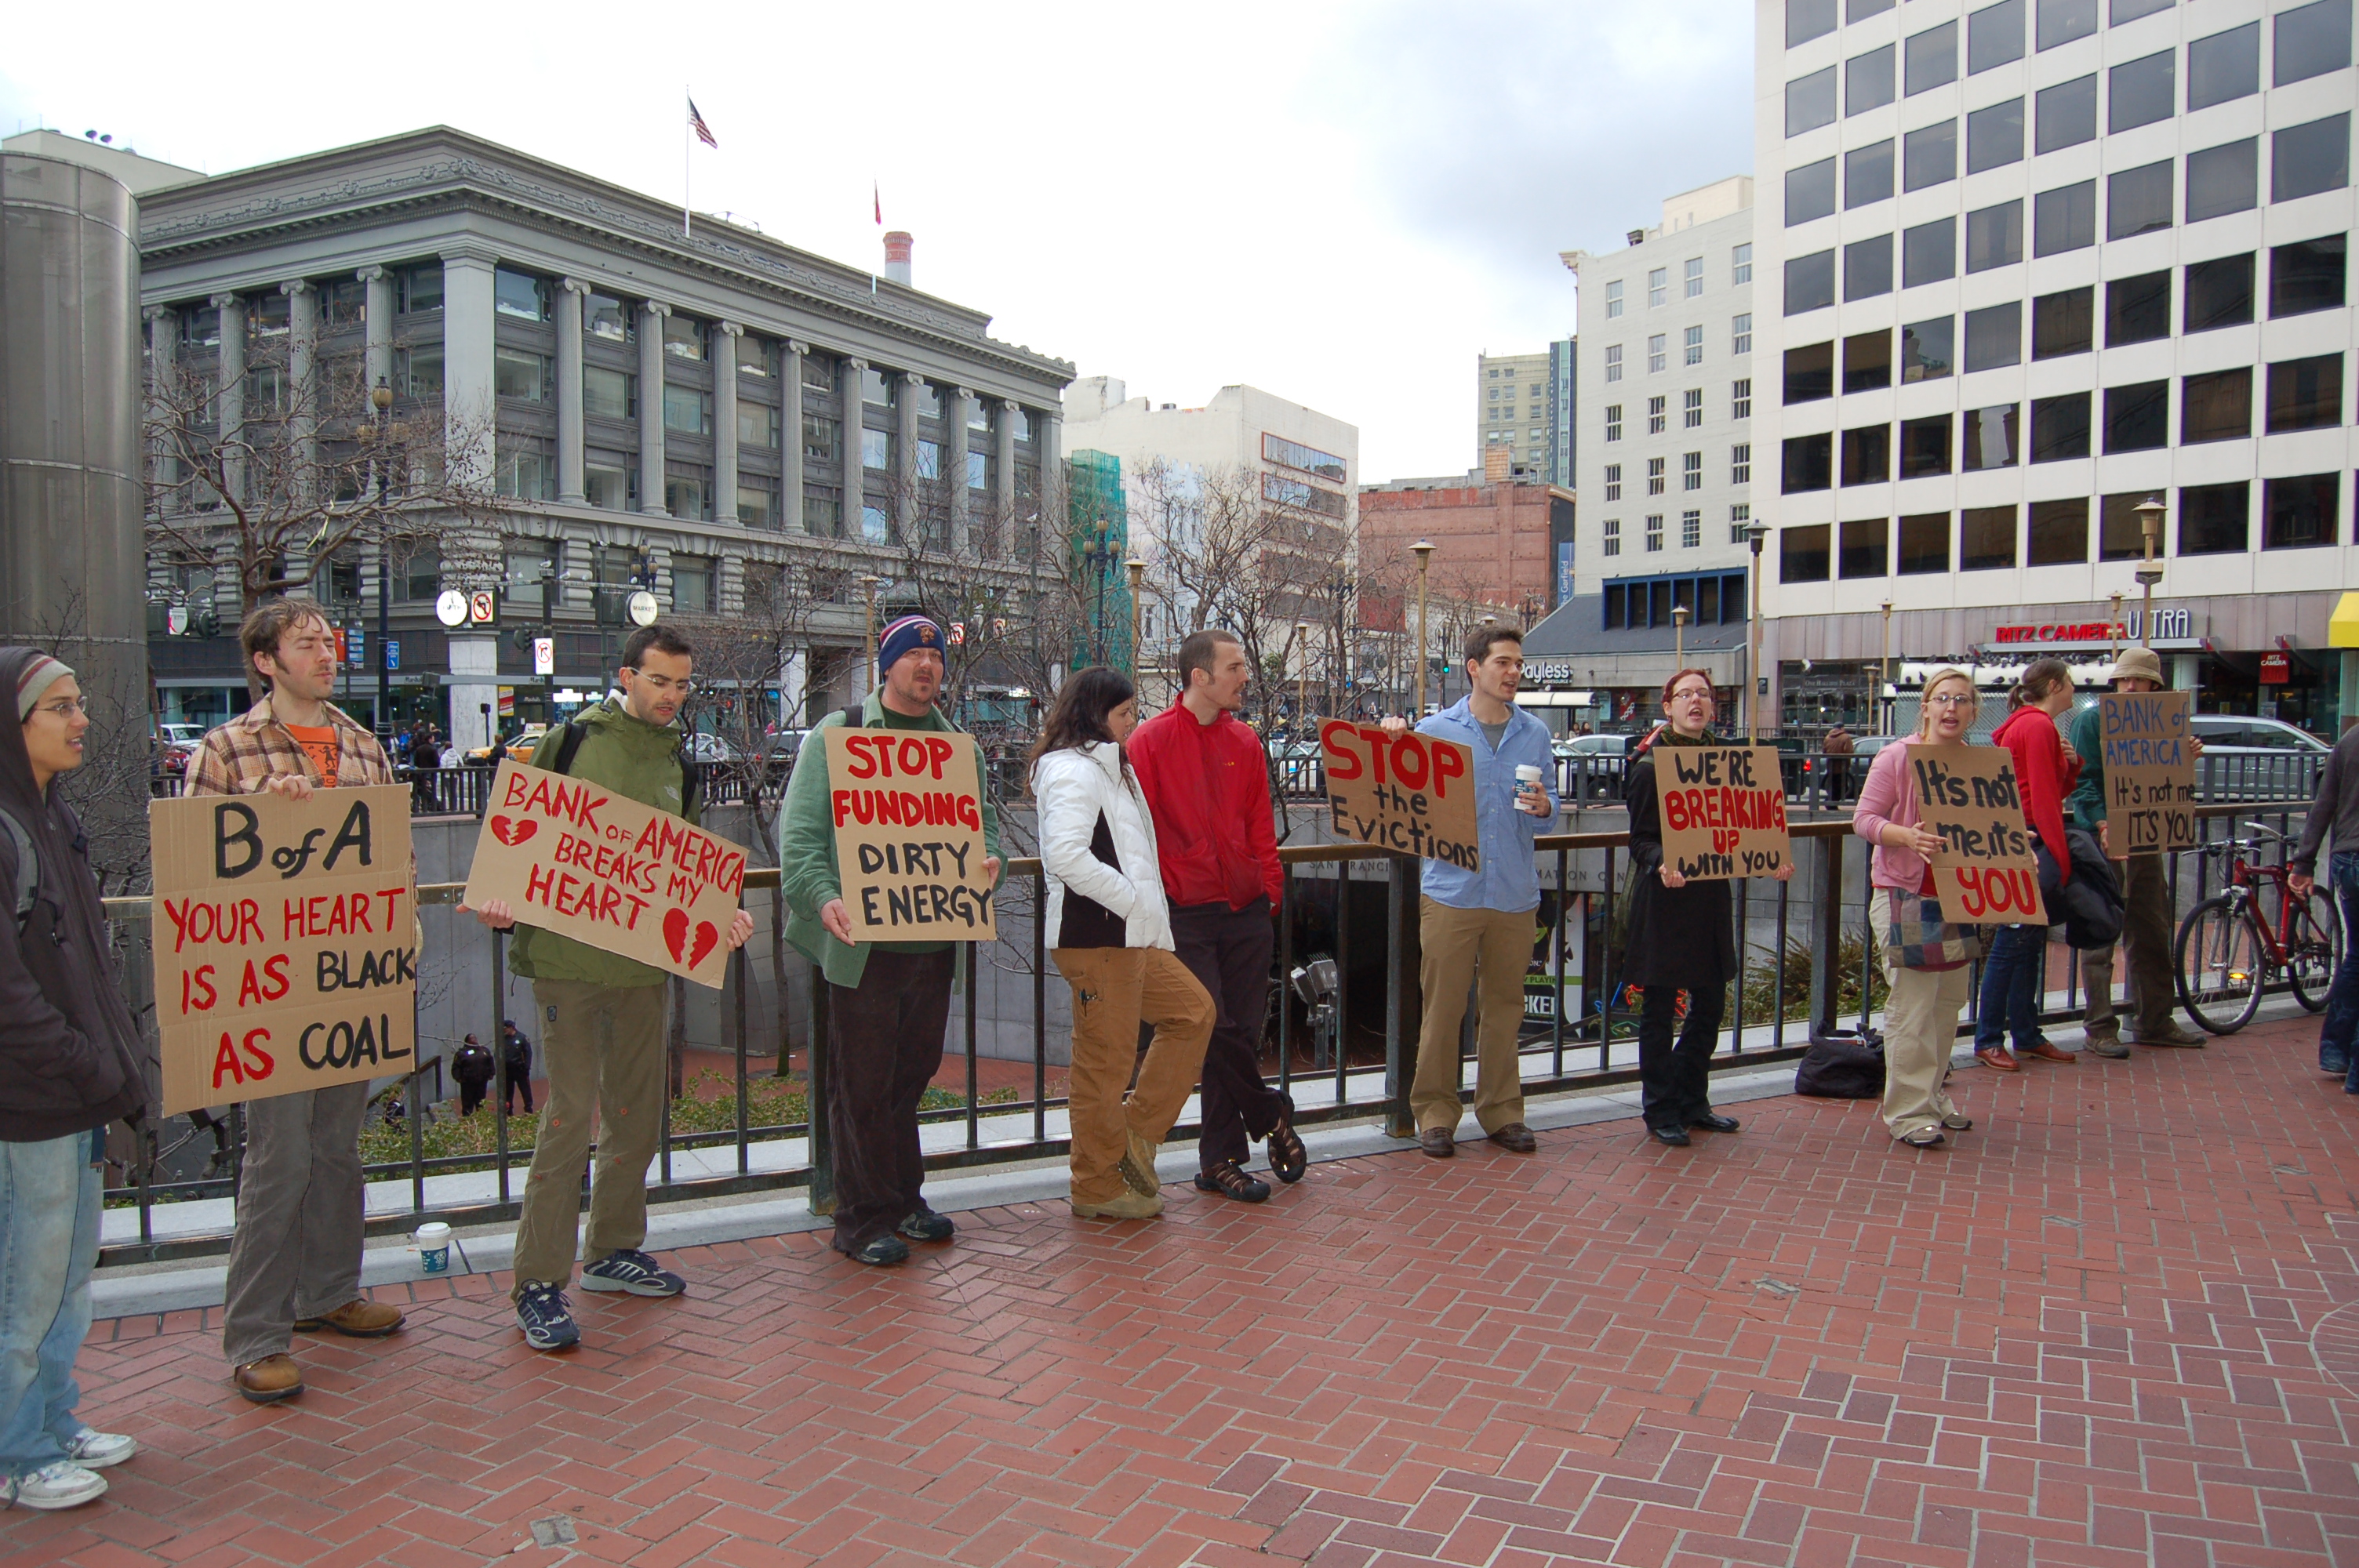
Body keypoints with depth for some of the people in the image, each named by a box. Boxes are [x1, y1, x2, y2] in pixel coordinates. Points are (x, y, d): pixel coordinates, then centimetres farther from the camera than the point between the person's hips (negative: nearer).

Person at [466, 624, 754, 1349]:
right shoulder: (571, 742, -2)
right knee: (571, 1112, -6)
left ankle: (613, 1250, 30)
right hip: (567, 955, -6)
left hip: (644, 959, 6)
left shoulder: (678, 765, 13)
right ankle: (539, 1283, 5)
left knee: (638, 1111, 13)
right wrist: (502, 900, -15)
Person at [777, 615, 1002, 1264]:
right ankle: (865, 1220, 13)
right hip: (864, 942, -5)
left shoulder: (960, 745, 14)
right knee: (863, 1084, 2)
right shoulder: (838, 735, 0)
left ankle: (904, 1201, 30)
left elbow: (984, 815, 16)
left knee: (914, 1075, 15)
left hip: (936, 941, 5)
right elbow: (799, 828, -7)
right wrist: (823, 896, -24)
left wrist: (989, 854, -9)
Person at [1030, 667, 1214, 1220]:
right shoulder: (1074, 770, -14)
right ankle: (1099, 1187, 12)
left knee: (1193, 1010, 16)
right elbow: (1066, 854, -28)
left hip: (1130, 938, 10)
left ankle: (1136, 1133, 18)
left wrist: (1147, 917, 16)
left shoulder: (1108, 768, 20)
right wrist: (1131, 898, -20)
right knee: (1106, 1060, -1)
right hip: (1095, 939, -10)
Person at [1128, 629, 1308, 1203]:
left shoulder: (1245, 742, 10)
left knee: (1241, 1034, 5)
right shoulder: (1151, 741, -4)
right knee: (1216, 1031, -6)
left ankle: (1220, 1160, 19)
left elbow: (1261, 827, 15)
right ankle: (1272, 1117, 19)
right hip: (1186, 914, -4)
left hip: (1246, 912, 4)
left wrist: (1271, 889, 7)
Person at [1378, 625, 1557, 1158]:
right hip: (1452, 890, -3)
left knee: (1504, 1007, 10)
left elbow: (1549, 803, 14)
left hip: (1515, 894, 3)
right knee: (1442, 1008, -1)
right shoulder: (1435, 730, 2)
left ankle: (1501, 1110, 22)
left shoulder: (1535, 734, 11)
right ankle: (1435, 1113, 10)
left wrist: (1544, 807, -9)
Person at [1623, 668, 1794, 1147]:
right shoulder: (1650, 765, -7)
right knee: (1660, 1008, 2)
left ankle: (1692, 1101, 27)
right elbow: (1641, 839, -10)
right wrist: (1661, 863, -30)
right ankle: (1660, 1109, 13)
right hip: (1665, 898, -6)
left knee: (1710, 1002, 12)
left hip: (1712, 895, 6)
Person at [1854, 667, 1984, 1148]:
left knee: (1949, 1001, 13)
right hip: (1903, 892, -6)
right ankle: (1909, 1113, 0)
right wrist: (1907, 836, -26)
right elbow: (1864, 820, -10)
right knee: (1912, 1004, -7)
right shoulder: (1897, 758, -9)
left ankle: (1934, 1095, 27)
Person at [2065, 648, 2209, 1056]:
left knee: (2153, 933, 12)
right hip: (2104, 839, -6)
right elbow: (2082, 781, -11)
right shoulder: (2092, 720, -3)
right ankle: (2100, 1028, 1)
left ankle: (2155, 1022, 23)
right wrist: (2103, 825, -24)